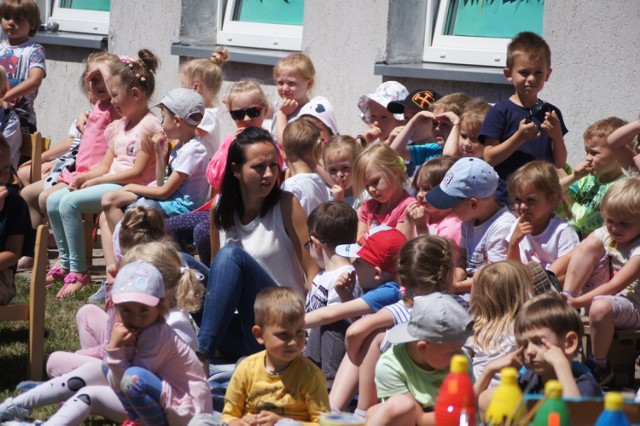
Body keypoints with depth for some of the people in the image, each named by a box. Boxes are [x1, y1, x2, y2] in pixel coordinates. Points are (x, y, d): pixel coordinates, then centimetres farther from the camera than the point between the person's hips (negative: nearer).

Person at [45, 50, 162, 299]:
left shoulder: (149, 126, -13)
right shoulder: (120, 126, 17)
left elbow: (138, 172, -18)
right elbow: (106, 166, 16)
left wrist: (96, 181, -15)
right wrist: (85, 177, -4)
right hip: (110, 183, 10)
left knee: (69, 203, -25)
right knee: (53, 201, 0)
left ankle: (78, 272, -20)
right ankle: (66, 263, 9)